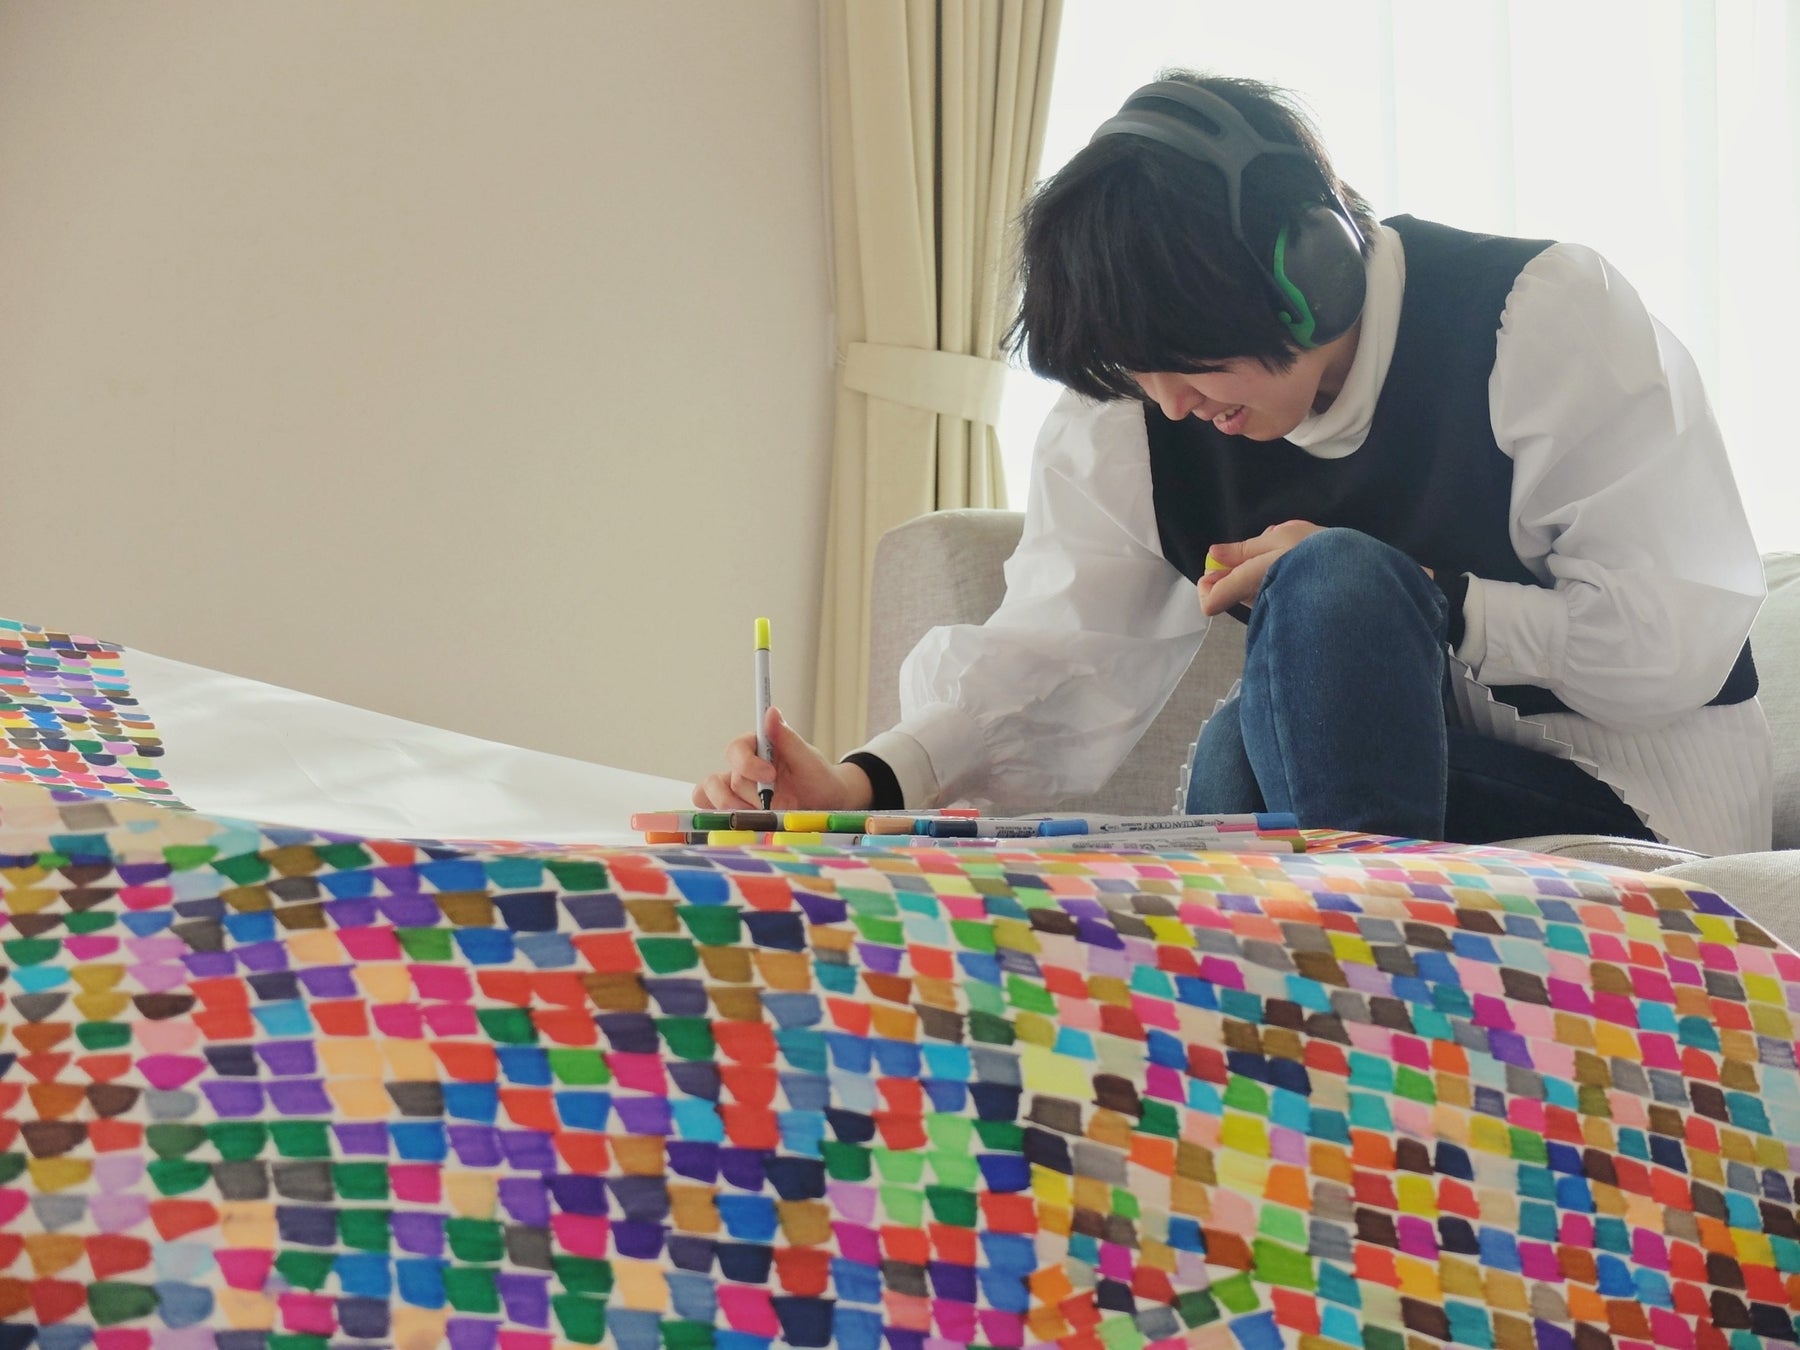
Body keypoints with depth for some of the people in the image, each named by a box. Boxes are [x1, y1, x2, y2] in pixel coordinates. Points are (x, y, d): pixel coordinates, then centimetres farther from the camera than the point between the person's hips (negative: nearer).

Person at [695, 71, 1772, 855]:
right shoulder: (1137, 404, -4)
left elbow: (1691, 637, -18)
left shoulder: (1543, 317, -18)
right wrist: (867, 782, -28)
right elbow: (1060, 655, -11)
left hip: (1631, 797, -4)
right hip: (1402, 774, 4)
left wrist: (1420, 601, -24)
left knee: (1331, 583, -28)